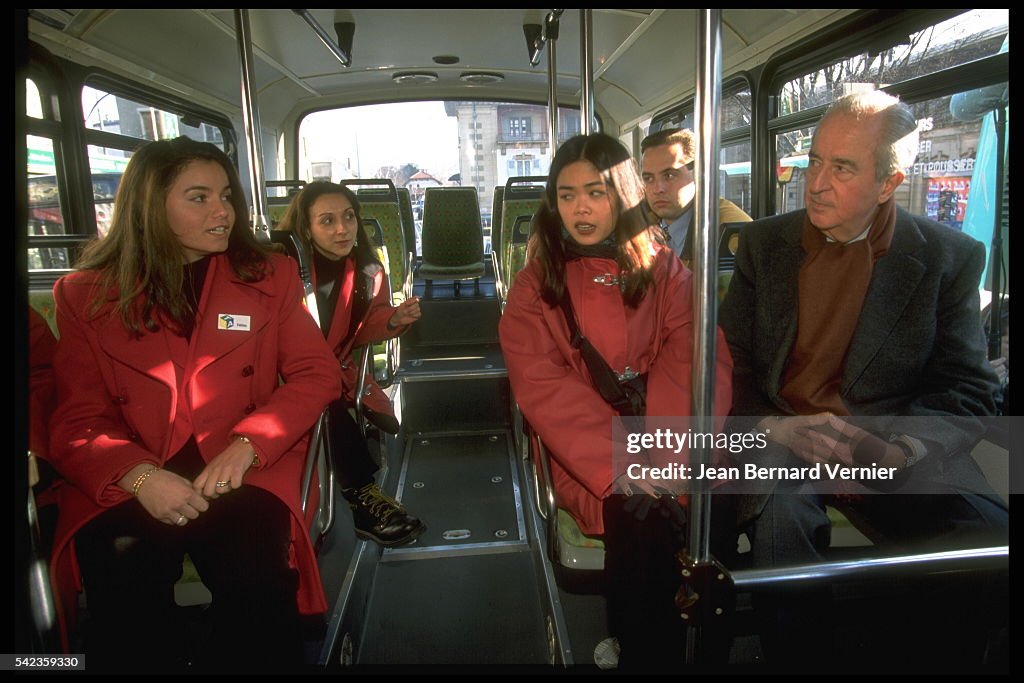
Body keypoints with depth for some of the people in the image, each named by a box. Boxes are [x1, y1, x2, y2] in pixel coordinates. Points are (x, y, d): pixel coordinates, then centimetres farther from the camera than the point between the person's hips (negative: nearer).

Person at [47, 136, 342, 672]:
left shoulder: (271, 276, 10)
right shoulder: (84, 295, 8)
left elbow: (316, 372, 3)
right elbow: (77, 421, 4)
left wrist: (245, 447, -14)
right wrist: (139, 477, -18)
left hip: (244, 476, 0)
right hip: (123, 487, 1)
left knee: (259, 587, -29)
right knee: (125, 606, -28)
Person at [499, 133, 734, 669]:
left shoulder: (664, 271, 10)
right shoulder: (536, 285, 6)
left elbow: (695, 362, -3)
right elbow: (546, 389, -7)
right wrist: (619, 469, -21)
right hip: (587, 456, -2)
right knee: (641, 522, -29)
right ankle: (643, 653, -6)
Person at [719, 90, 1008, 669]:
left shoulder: (951, 257, 5)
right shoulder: (764, 243, 8)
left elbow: (967, 389, 1)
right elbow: (731, 361, 4)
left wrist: (903, 450, -18)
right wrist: (776, 427, -14)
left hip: (897, 454, 1)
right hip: (781, 446, 0)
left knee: (989, 538, -26)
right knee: (783, 516, -32)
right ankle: (797, 655, -8)